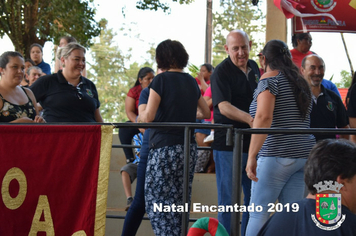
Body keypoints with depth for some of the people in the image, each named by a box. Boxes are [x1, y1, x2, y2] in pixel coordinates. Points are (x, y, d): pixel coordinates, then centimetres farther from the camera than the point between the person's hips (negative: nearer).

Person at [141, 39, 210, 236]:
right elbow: (206, 113, 21)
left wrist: (140, 118, 8)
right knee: (180, 203, 12)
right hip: (189, 149, 7)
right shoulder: (191, 82, 11)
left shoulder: (161, 80, -8)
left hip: (165, 148, -7)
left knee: (157, 202, -4)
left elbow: (148, 116, -13)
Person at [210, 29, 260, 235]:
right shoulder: (221, 72, -12)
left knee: (254, 198, 13)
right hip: (228, 143, -7)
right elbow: (223, 106, -25)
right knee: (228, 200, -2)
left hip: (252, 141, 7)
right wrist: (249, 119, -40)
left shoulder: (254, 67, 10)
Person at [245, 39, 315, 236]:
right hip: (305, 154, 7)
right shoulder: (301, 83, 18)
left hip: (277, 155, -7)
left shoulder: (270, 79, -6)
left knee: (258, 212, -2)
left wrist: (252, 156, -22)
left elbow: (263, 117, -19)